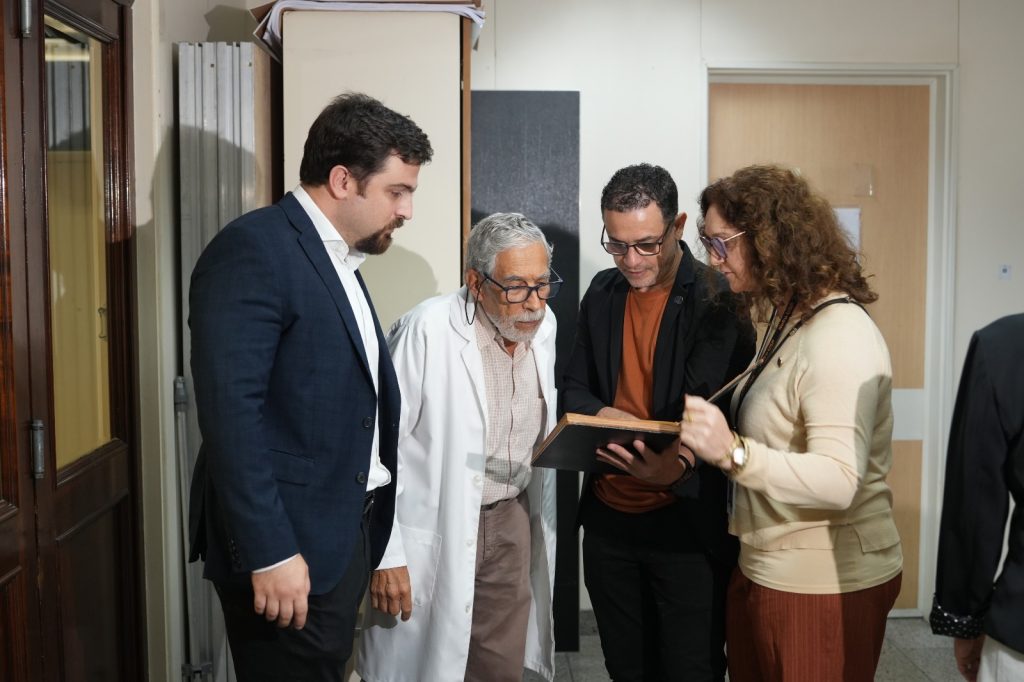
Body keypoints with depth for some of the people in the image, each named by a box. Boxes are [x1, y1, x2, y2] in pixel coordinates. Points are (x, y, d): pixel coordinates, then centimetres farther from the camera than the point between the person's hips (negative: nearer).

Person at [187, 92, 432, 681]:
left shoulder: (337, 258, 13)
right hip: (287, 543, -9)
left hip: (343, 531, 9)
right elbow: (230, 411, -22)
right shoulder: (253, 249, -16)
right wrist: (270, 551, -24)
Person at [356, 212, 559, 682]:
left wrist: (540, 514, 17)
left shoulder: (543, 326, 2)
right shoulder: (428, 330, -19)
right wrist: (386, 554, -16)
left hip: (512, 522, 6)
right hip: (434, 532, -5)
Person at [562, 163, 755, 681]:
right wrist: (603, 415, -14)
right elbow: (574, 387, 9)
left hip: (686, 519, -5)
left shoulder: (718, 300, -12)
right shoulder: (603, 292, 6)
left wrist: (678, 461, -41)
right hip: (608, 516, 5)